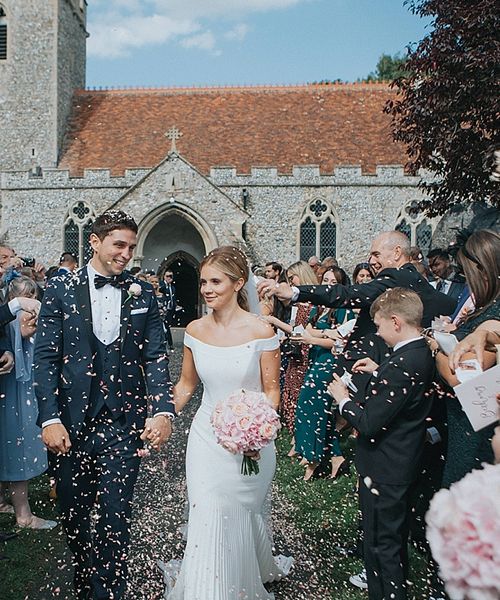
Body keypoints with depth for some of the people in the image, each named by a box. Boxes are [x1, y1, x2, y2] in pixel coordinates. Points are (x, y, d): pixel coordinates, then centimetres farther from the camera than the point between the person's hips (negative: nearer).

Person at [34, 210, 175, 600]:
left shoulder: (142, 294, 4)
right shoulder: (61, 289, 0)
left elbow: (155, 358, 1)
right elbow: (45, 358, -3)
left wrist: (164, 411, -12)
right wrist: (50, 418, -11)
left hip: (123, 424, 0)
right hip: (71, 424, 1)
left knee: (116, 520, 5)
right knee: (73, 516, 18)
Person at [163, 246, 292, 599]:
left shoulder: (261, 331, -13)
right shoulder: (195, 330, -2)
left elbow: (272, 390, -7)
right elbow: (186, 385, 9)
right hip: (206, 438, 3)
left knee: (243, 517, 11)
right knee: (207, 520, 5)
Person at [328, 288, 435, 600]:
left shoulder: (399, 365, -31)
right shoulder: (424, 353, -1)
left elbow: (368, 423, -28)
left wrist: (343, 399, -12)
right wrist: (378, 371, 11)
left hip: (384, 470, -10)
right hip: (407, 462, 10)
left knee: (381, 544, 9)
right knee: (398, 535, 28)